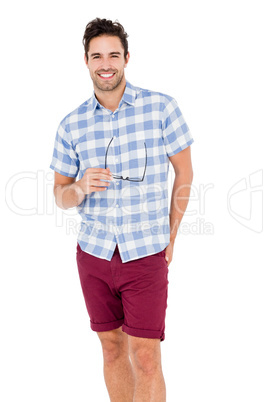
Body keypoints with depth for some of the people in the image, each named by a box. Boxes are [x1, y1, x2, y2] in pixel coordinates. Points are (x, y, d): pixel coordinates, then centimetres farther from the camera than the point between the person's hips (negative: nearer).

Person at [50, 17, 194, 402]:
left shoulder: (161, 107, -7)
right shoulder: (71, 125, 0)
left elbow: (184, 172, 3)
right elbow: (61, 195, 6)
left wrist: (170, 236, 4)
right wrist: (81, 187, -18)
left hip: (146, 255, -3)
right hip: (94, 253, 3)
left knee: (145, 358, -4)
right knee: (112, 349, 14)